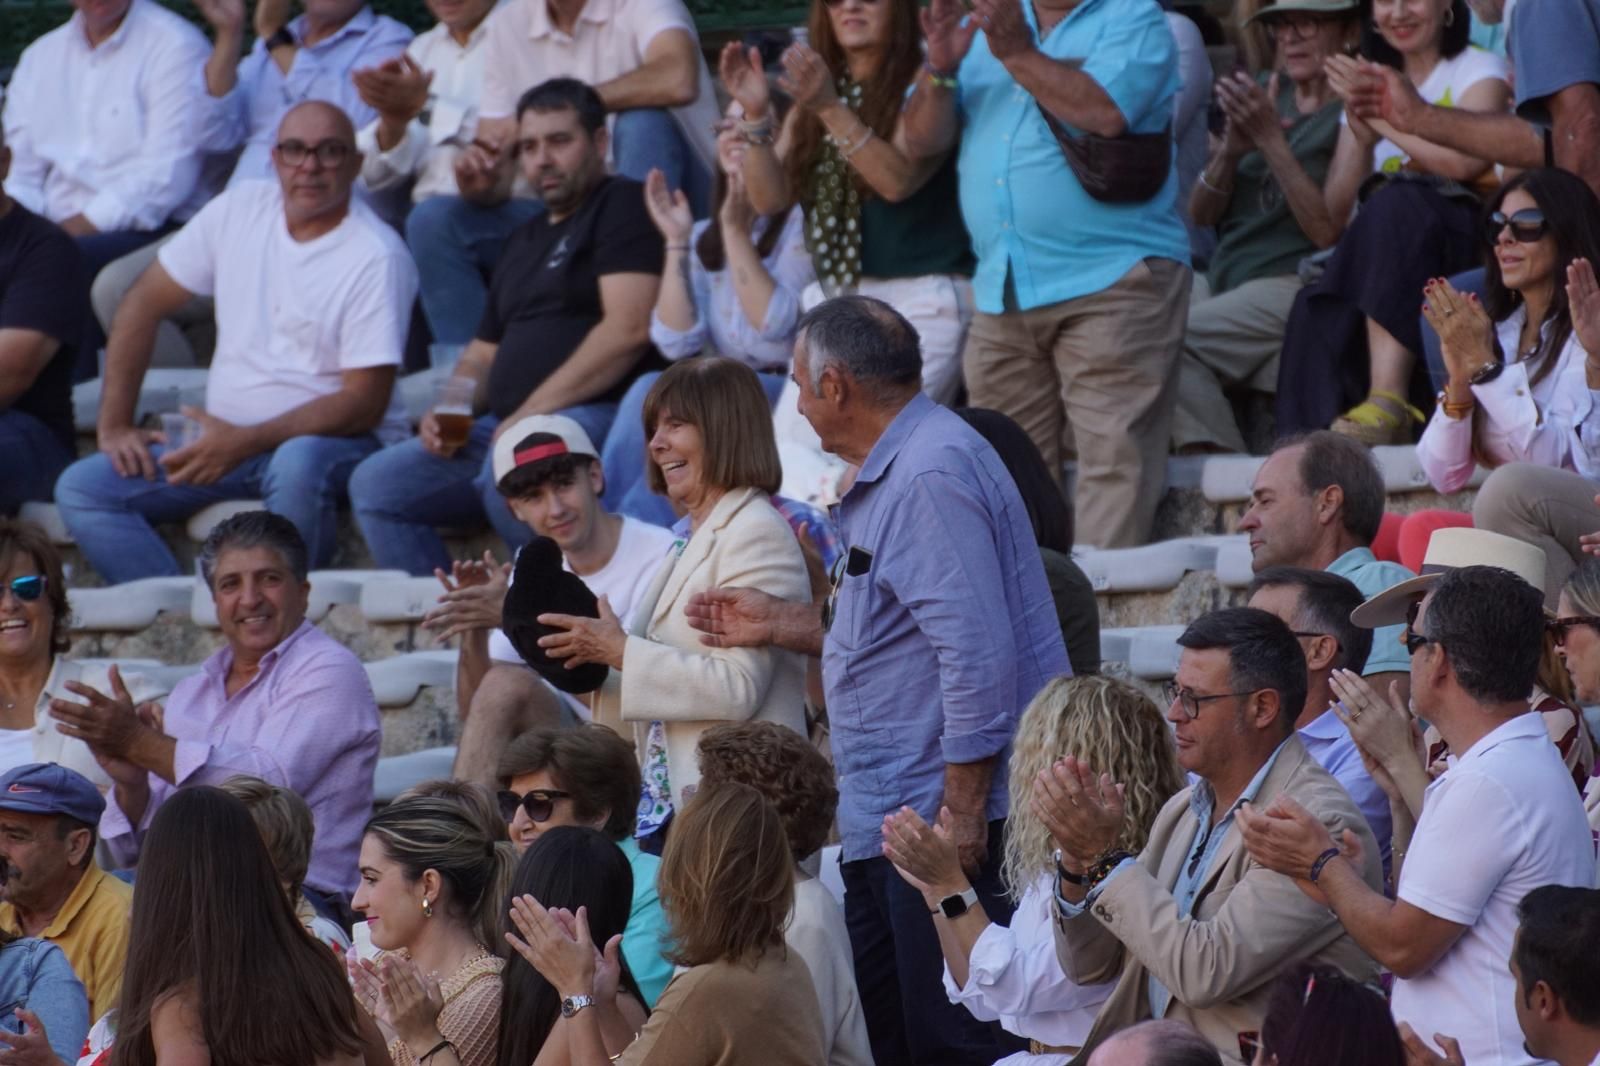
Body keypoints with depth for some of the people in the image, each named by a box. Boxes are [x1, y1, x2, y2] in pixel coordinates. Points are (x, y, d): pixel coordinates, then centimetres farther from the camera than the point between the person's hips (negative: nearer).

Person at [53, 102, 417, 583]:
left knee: (298, 465, -41)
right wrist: (113, 424, 3)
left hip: (334, 440, -6)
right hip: (225, 439, 6)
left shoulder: (377, 257, -12)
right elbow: (143, 304, 11)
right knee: (80, 488, -12)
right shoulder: (240, 209, 5)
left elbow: (365, 402, -16)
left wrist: (246, 442, -23)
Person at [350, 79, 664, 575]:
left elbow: (628, 329, -14)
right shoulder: (526, 239, 27)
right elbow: (484, 353, 30)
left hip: (592, 415, -9)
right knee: (375, 485, -4)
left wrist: (532, 412, -15)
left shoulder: (622, 206, 0)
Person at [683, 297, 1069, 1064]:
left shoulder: (930, 476, -18)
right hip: (888, 827, 11)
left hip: (942, 825, -11)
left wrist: (961, 813, -25)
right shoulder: (893, 474, 18)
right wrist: (779, 625, 26)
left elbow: (977, 654, -24)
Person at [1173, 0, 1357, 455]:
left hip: (1293, 284, -7)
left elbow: (1330, 232, -13)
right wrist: (1231, 149, -6)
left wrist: (1271, 140, -15)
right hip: (1221, 277, 7)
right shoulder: (1264, 93, 18)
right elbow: (1201, 213, 14)